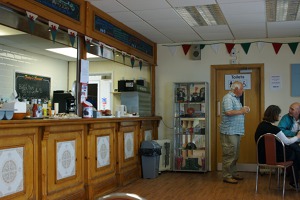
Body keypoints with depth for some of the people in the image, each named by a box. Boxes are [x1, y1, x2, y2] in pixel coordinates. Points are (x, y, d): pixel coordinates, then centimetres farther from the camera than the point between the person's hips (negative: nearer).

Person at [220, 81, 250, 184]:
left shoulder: (236, 98, 18)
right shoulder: (228, 97, -13)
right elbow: (228, 112, -25)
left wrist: (244, 110, 4)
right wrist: (241, 111, -14)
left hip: (236, 131, 10)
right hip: (229, 132, -10)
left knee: (235, 155, 15)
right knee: (229, 155, -6)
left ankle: (233, 173, 24)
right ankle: (227, 176, 1)